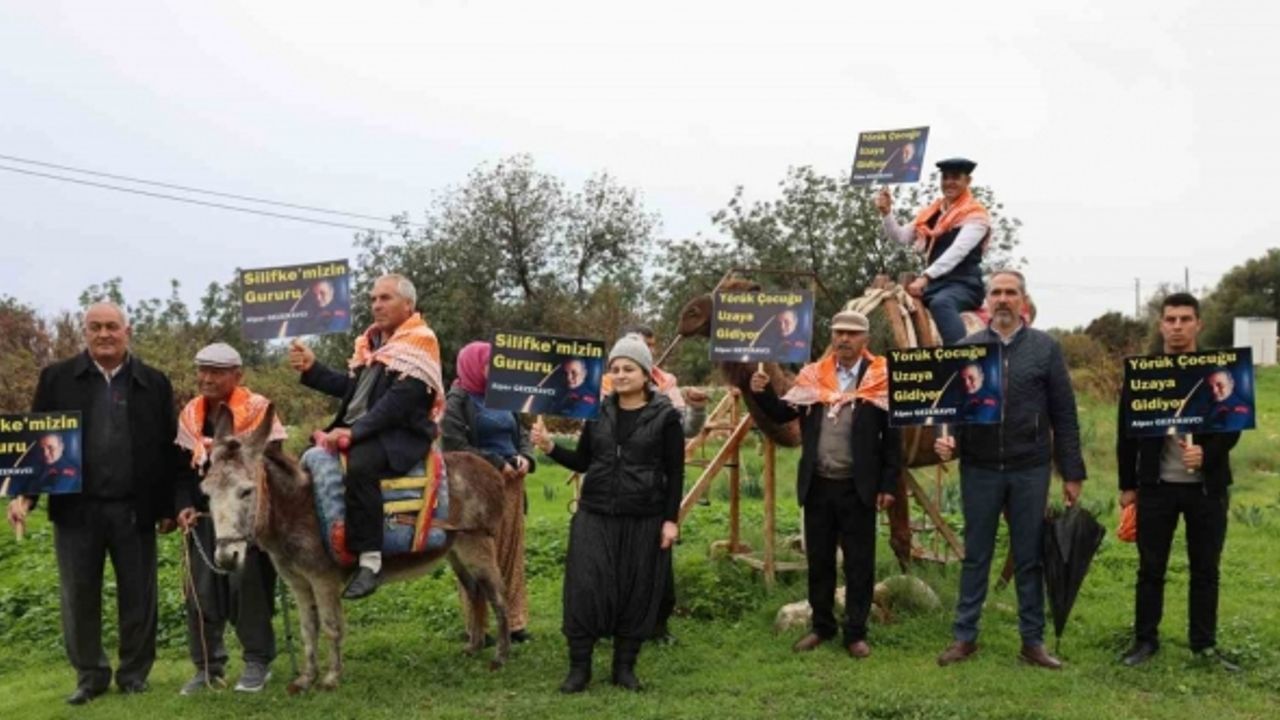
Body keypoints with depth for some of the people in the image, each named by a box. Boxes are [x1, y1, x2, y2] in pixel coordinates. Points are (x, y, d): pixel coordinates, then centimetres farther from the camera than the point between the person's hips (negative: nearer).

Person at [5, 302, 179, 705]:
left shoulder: (154, 382, 4)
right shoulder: (57, 378, 4)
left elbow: (167, 448, 4)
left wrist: (167, 507, 2)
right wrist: (25, 493, -7)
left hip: (134, 509, 0)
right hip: (76, 508, 0)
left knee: (137, 596, 7)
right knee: (79, 597, 7)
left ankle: (134, 673, 22)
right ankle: (90, 675, 22)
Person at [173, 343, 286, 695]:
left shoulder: (259, 410, -9)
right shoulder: (190, 415, 7)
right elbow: (184, 469, 11)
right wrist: (184, 506, -4)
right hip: (205, 516, 5)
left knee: (247, 584, -7)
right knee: (201, 591, 3)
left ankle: (257, 662, 7)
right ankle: (208, 666, 14)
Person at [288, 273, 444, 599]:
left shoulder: (420, 341, -8)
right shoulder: (371, 340, 19)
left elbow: (399, 401, -19)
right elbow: (350, 387, 22)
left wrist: (355, 431, -25)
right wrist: (311, 368, 9)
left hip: (401, 435, -9)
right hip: (356, 431, 9)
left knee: (359, 465, -35)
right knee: (309, 460, -5)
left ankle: (370, 560, -30)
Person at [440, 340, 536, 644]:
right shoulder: (457, 402, -4)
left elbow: (522, 433, 19)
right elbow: (456, 445, -13)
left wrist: (525, 457, -3)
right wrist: (497, 464, -15)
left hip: (510, 485, 6)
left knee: (511, 554, 9)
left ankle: (514, 620, 16)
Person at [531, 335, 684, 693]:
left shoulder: (665, 416, -3)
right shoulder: (597, 412, 7)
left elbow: (675, 473, -2)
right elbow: (583, 461, 11)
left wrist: (671, 519, -7)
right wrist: (550, 447, -4)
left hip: (644, 519, -2)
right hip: (595, 515, 2)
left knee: (636, 592, 5)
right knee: (585, 587, -2)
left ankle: (625, 666, 20)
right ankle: (579, 665, 11)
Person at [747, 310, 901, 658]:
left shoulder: (881, 380, -4)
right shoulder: (812, 376, 5)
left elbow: (893, 436, -4)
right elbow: (782, 413, 8)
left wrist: (889, 485, -7)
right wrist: (763, 393, -12)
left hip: (858, 487, -3)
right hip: (817, 485, 3)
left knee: (859, 563, 5)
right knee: (819, 560, 13)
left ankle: (856, 632, 16)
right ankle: (821, 626, 25)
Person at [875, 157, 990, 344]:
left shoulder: (975, 214, -3)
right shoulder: (932, 213, 17)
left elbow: (957, 251, -17)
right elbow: (901, 237, 15)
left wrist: (926, 276, -28)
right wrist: (887, 213, -3)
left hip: (963, 284, -7)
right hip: (935, 284, 7)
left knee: (940, 303, -37)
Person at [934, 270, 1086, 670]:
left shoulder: (1045, 348, 2)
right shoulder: (966, 348, 4)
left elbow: (1064, 413, 2)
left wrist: (1072, 472, 0)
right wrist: (945, 436, -14)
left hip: (1030, 470, -1)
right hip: (979, 469, 1)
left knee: (1030, 557, 8)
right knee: (976, 556, 9)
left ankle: (1033, 640, 18)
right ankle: (965, 636, 18)